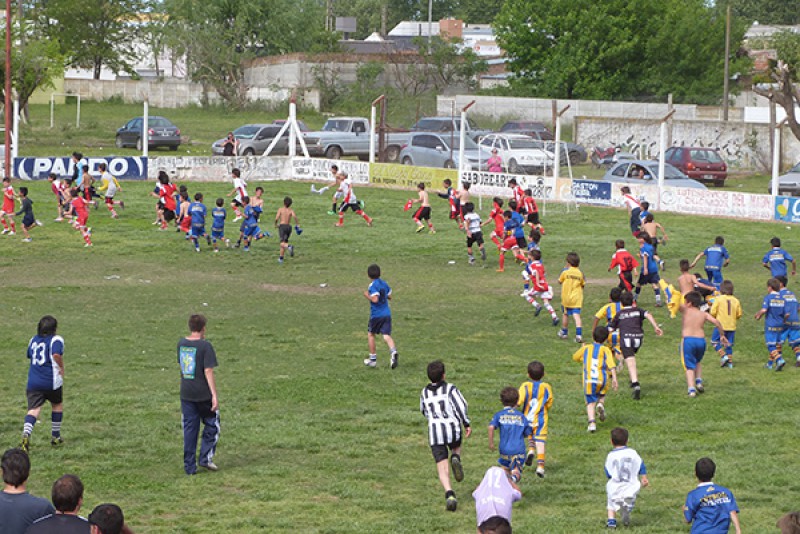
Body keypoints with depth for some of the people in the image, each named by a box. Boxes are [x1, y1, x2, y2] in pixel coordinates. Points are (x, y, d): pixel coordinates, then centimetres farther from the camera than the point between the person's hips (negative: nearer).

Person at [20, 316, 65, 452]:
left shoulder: (33, 340, 14)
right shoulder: (56, 340, -5)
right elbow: (56, 355, -23)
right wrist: (61, 367, -8)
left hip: (33, 381, 3)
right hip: (51, 381, -3)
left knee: (33, 409, -6)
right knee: (57, 405, 22)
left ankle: (26, 435, -32)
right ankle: (55, 437, 29)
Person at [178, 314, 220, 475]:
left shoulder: (181, 344, 3)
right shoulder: (205, 346, -14)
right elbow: (208, 372, -16)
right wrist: (215, 395, -15)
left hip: (186, 394, 5)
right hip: (203, 394, -5)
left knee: (189, 429, 9)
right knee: (212, 425, 14)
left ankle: (189, 466, 8)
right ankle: (205, 457, 5)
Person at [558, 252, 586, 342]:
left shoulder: (565, 271, -9)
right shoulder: (580, 273, -2)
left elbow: (559, 281, 5)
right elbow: (583, 285, 8)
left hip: (566, 297, -1)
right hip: (577, 298, 1)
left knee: (565, 314, 18)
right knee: (576, 315, -6)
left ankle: (564, 333, 33)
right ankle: (579, 334, -20)